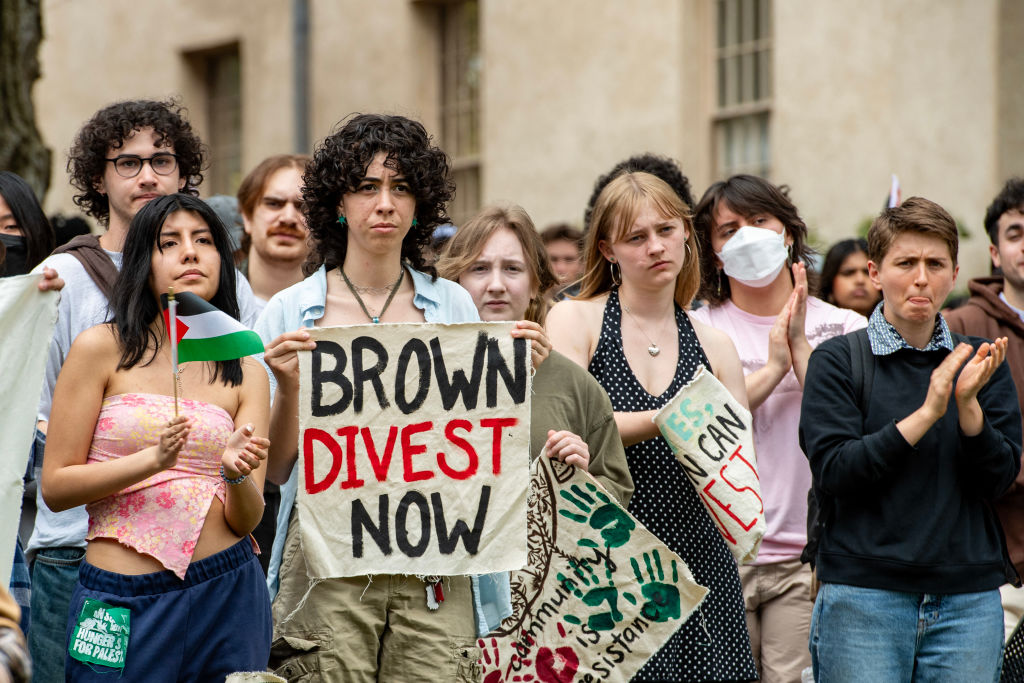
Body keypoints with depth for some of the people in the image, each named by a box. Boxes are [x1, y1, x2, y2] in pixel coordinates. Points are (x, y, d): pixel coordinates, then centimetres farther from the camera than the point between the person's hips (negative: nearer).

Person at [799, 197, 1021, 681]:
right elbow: (834, 473, -10)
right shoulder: (838, 360, 1)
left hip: (968, 599, 3)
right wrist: (926, 414, -16)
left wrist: (968, 404, -14)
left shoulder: (979, 362, 10)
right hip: (863, 598, -3)